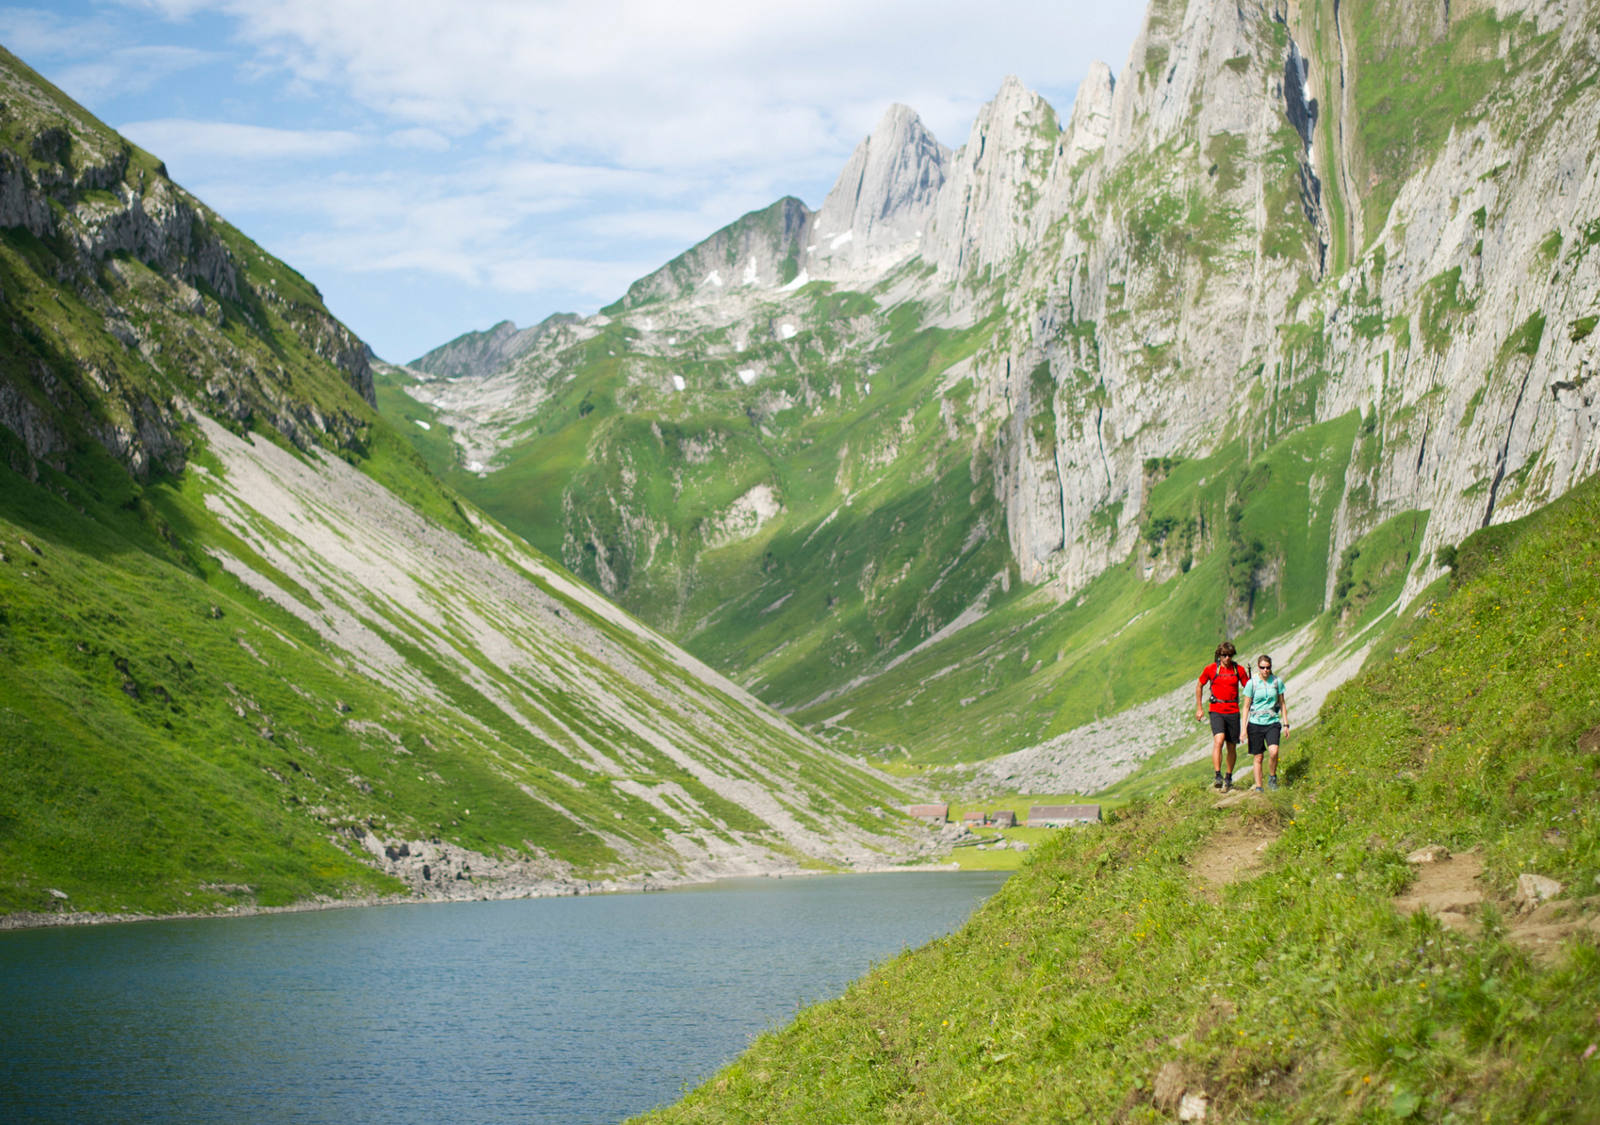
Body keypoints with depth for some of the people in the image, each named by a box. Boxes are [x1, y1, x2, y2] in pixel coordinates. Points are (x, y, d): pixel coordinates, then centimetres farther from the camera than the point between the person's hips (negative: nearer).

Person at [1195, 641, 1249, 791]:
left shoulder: (1239, 670, 3)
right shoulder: (1211, 668, 0)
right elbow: (1199, 686, 13)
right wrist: (1199, 708, 10)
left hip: (1233, 712, 2)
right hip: (1216, 711, -2)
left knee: (1232, 746, 7)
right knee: (1219, 740, -22)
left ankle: (1228, 777, 24)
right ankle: (1217, 776, -23)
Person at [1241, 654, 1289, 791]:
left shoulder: (1277, 682, 1)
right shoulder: (1251, 683, -4)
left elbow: (1282, 703, 11)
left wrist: (1286, 724, 8)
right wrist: (1244, 728, -2)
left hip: (1273, 723, 0)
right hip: (1256, 723, 0)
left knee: (1273, 751, -21)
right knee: (1258, 757, 3)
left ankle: (1272, 777, 3)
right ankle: (1258, 787, 15)